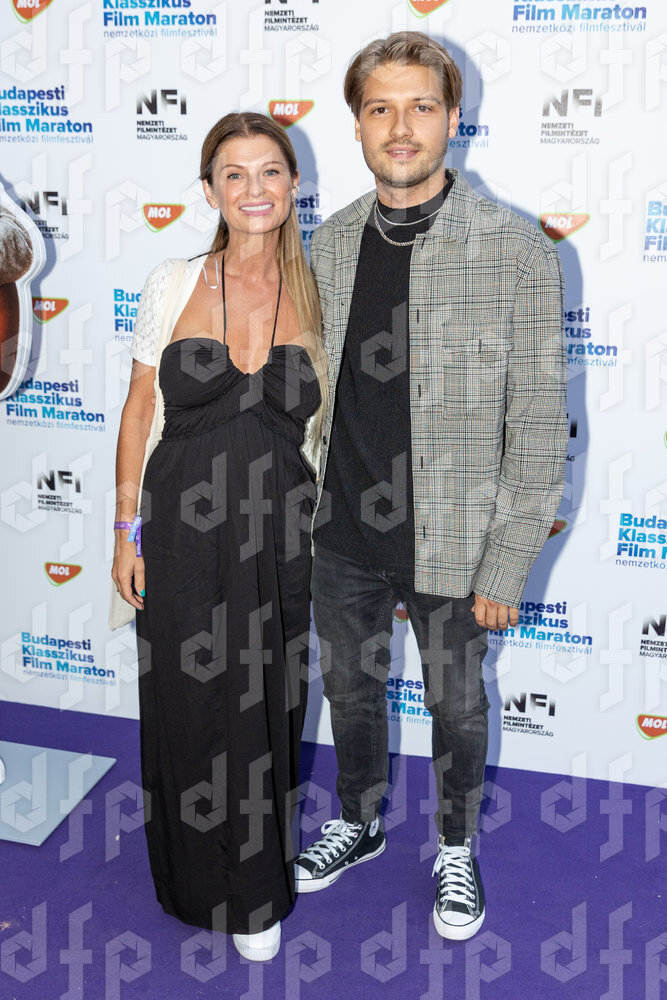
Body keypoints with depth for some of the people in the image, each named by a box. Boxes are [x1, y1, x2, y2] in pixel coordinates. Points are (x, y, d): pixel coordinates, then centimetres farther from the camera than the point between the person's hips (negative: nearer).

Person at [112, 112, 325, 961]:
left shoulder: (316, 298, 1)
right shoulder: (172, 286, -1)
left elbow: (327, 428, 7)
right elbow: (139, 410, 3)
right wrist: (126, 529, 1)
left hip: (279, 537, 1)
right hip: (185, 530, 0)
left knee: (265, 713, 11)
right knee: (187, 704, 10)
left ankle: (257, 889, 35)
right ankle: (198, 876, 37)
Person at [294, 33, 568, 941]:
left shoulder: (516, 250, -14)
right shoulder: (332, 242, 0)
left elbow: (539, 428, -13)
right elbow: (317, 387, 9)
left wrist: (506, 569, -13)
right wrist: (305, 502, 9)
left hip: (450, 544, -4)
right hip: (344, 535, 4)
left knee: (457, 706, 16)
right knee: (350, 688, 21)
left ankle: (456, 849, 42)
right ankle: (359, 823, 47)